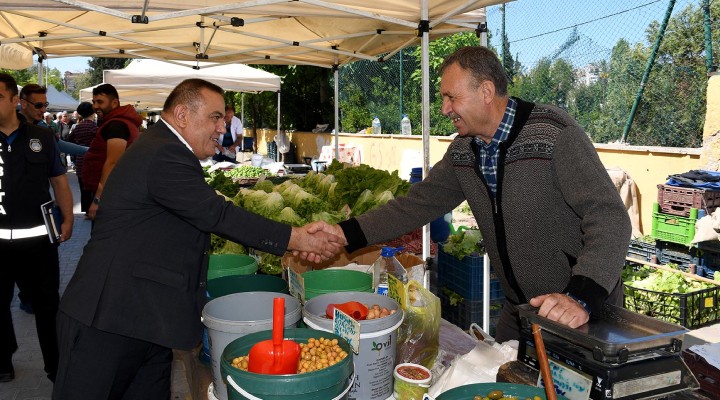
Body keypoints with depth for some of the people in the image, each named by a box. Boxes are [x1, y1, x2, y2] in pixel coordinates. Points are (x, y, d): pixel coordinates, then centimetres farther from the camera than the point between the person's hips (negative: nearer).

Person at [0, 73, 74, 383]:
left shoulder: (42, 137, 1)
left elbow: (59, 181, 9)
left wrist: (68, 220, 4)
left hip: (37, 238, 0)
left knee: (47, 304, 10)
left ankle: (57, 368, 25)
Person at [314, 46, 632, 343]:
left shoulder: (555, 135, -23)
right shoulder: (463, 150, -1)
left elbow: (610, 218, -27)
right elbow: (419, 204, 1)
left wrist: (581, 298, -40)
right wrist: (344, 233, -9)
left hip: (586, 311, -6)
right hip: (519, 310, 6)